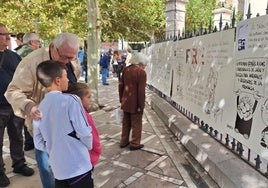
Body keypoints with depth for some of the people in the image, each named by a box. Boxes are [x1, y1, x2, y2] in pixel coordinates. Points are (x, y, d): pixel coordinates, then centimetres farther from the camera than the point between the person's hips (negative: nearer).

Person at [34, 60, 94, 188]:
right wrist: (89, 146, 4)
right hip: (78, 166, -5)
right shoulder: (70, 100, -17)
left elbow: (39, 143, 6)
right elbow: (84, 132, -15)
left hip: (57, 169, 6)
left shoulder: (39, 109, 1)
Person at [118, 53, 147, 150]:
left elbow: (121, 85, 10)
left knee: (126, 123, 19)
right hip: (135, 104, -7)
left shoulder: (126, 69, 5)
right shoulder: (141, 72, -16)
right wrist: (141, 105, -14)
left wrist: (121, 99, 17)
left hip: (125, 102, 7)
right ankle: (135, 144, 18)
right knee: (136, 124, 9)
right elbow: (141, 91, -19)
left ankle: (124, 142, 30)